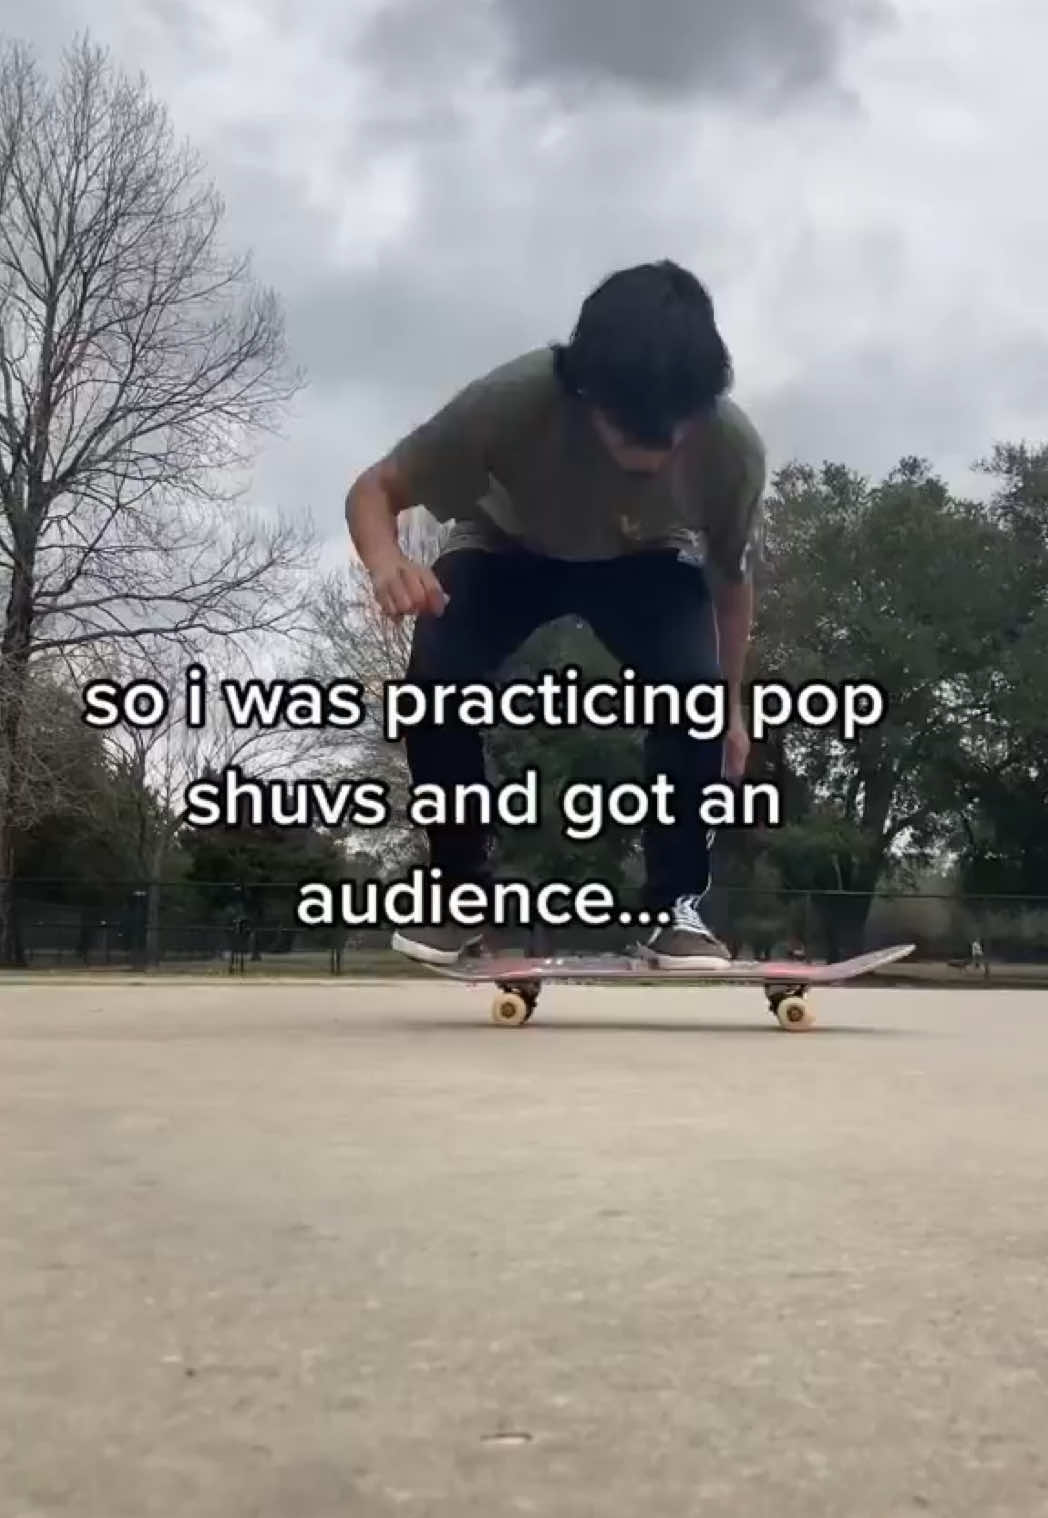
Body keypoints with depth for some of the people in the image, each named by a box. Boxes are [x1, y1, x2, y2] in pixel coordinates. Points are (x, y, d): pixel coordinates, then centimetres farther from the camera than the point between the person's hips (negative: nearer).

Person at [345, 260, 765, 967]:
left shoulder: (734, 445, -31)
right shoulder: (512, 400, -38)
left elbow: (731, 577, -11)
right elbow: (374, 490, -27)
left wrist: (731, 706, 0)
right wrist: (387, 561, -50)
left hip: (647, 566, 1)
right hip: (507, 552, 0)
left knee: (693, 687, -28)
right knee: (437, 676, -27)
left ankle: (679, 904, -8)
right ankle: (460, 889, -5)